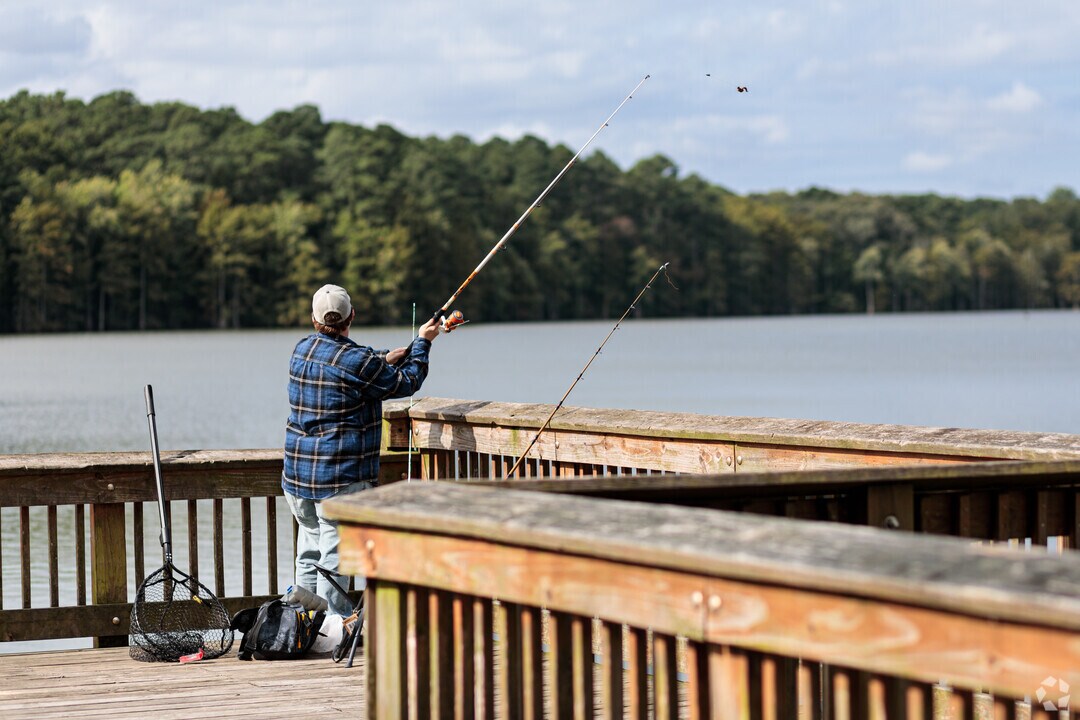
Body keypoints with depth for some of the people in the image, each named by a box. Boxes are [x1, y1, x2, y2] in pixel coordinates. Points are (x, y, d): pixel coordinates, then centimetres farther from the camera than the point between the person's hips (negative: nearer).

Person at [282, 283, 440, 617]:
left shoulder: (302, 350, 7)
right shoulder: (358, 361, -14)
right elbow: (406, 383, 0)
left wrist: (384, 359, 26)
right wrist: (422, 343, 14)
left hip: (296, 473, 7)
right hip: (340, 476, -7)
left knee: (309, 550, 16)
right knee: (334, 554, -3)